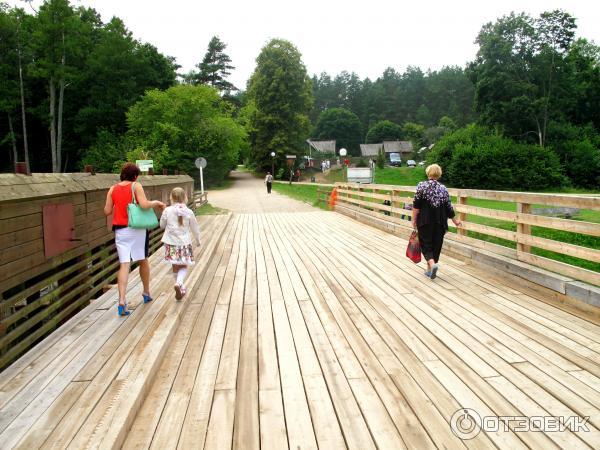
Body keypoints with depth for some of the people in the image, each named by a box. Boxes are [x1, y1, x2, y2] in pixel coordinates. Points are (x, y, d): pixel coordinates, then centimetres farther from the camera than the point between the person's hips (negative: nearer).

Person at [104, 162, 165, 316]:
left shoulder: (113, 189, 5)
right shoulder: (136, 186, -6)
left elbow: (107, 211, 4)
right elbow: (144, 205, -19)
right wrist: (157, 202, -2)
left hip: (120, 231, 2)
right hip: (137, 229, -2)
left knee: (124, 265, -1)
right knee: (143, 260, 16)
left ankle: (122, 301, -13)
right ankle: (146, 293, 30)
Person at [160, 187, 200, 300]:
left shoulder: (167, 210, -8)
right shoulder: (189, 212, -6)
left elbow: (162, 225, 7)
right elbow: (195, 228, 5)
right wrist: (198, 240, 20)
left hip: (171, 243, 1)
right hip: (184, 243, -1)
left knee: (175, 267, 14)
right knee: (184, 267, 9)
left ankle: (180, 288, 22)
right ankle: (179, 283, -16)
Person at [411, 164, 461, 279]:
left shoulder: (422, 186, -5)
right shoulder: (443, 188, 4)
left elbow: (416, 205, -9)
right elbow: (449, 207, 6)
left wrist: (414, 220, -2)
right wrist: (455, 220, 19)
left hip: (425, 221, -3)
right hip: (440, 222, 3)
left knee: (426, 243, 5)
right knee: (436, 245, 12)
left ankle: (432, 264, -19)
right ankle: (430, 270, 18)